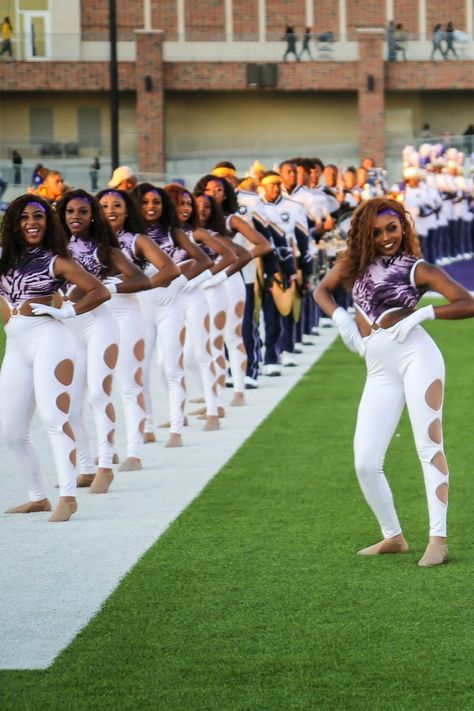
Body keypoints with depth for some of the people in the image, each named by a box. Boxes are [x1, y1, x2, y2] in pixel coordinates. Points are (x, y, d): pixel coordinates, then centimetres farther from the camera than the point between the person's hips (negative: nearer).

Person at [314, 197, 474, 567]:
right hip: (379, 372, 5)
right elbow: (322, 290, 29)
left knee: (429, 445, -10)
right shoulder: (354, 263, 15)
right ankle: (393, 536, 15)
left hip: (416, 355, -5)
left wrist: (423, 313, -14)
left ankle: (438, 539, -12)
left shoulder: (418, 269, 3)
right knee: (366, 463, 0)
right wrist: (340, 317, 11)